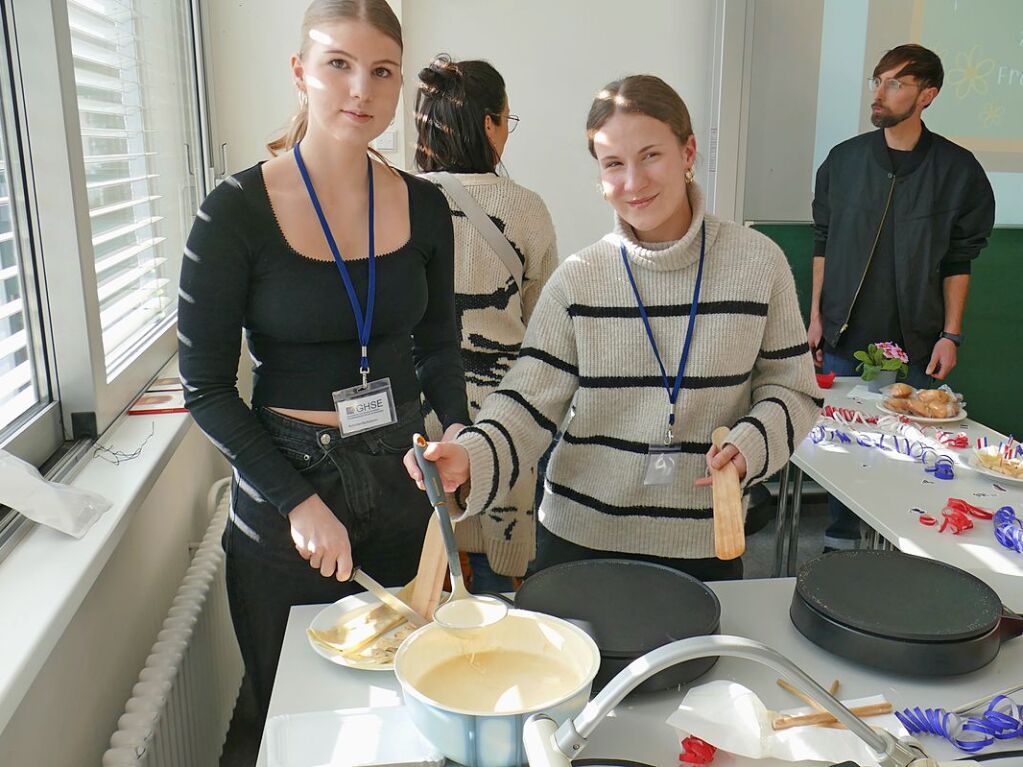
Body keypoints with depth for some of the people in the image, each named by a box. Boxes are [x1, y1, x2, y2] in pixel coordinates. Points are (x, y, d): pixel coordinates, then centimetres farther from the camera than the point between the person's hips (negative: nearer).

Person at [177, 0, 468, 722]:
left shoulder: (423, 206, -2)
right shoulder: (237, 212, -13)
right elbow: (208, 388, -10)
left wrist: (457, 428, -9)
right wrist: (299, 500, -15)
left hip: (404, 478, 3)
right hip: (285, 486, -3)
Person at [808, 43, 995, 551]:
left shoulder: (957, 170, -2)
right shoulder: (844, 160, 3)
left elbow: (959, 260, 2)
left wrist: (950, 334, -2)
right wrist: (816, 316, 6)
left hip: (914, 341, -1)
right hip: (844, 336, 2)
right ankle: (841, 540, 23)